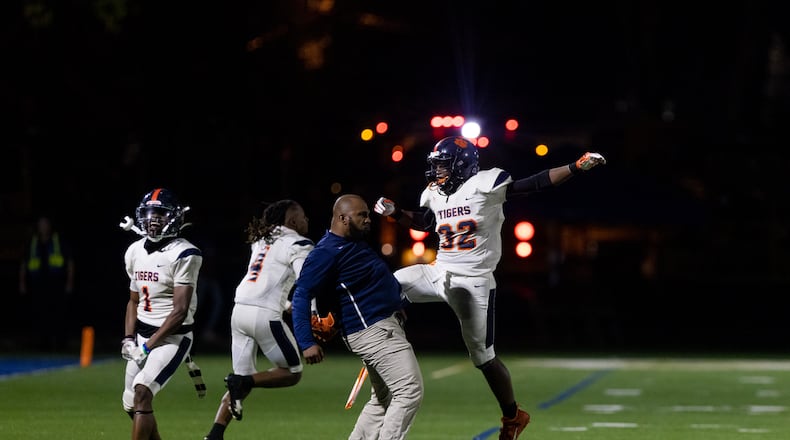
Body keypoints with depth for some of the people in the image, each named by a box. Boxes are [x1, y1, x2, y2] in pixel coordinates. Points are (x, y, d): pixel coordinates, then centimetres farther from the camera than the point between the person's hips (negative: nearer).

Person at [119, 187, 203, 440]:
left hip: (172, 336, -8)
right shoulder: (135, 252, 6)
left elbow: (180, 311, -19)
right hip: (142, 334, 8)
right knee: (131, 405, 12)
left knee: (142, 393, -23)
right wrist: (129, 339, 3)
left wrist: (148, 346, -19)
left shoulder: (183, 255, -16)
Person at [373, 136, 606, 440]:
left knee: (483, 356, 0)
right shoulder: (434, 194, 7)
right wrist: (394, 212, 13)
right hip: (440, 274, 6)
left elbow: (535, 184, -18)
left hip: (474, 283, -6)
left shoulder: (485, 185, -14)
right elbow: (424, 223, 28)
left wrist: (577, 167, -26)